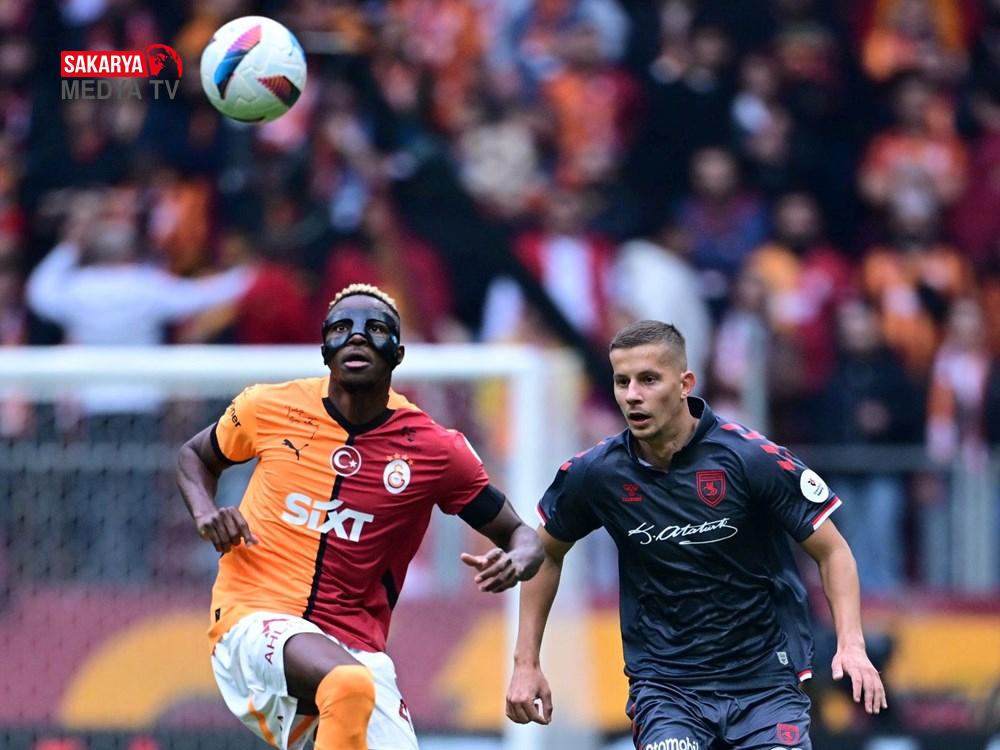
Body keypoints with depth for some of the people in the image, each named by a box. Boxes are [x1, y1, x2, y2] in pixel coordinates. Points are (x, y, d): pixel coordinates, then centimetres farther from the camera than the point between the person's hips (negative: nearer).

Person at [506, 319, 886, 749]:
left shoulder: (751, 457, -13)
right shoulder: (595, 473, -5)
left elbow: (831, 551, -5)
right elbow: (546, 552, 14)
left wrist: (851, 644, -20)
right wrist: (526, 663, 10)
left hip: (764, 680, -1)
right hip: (663, 682, 1)